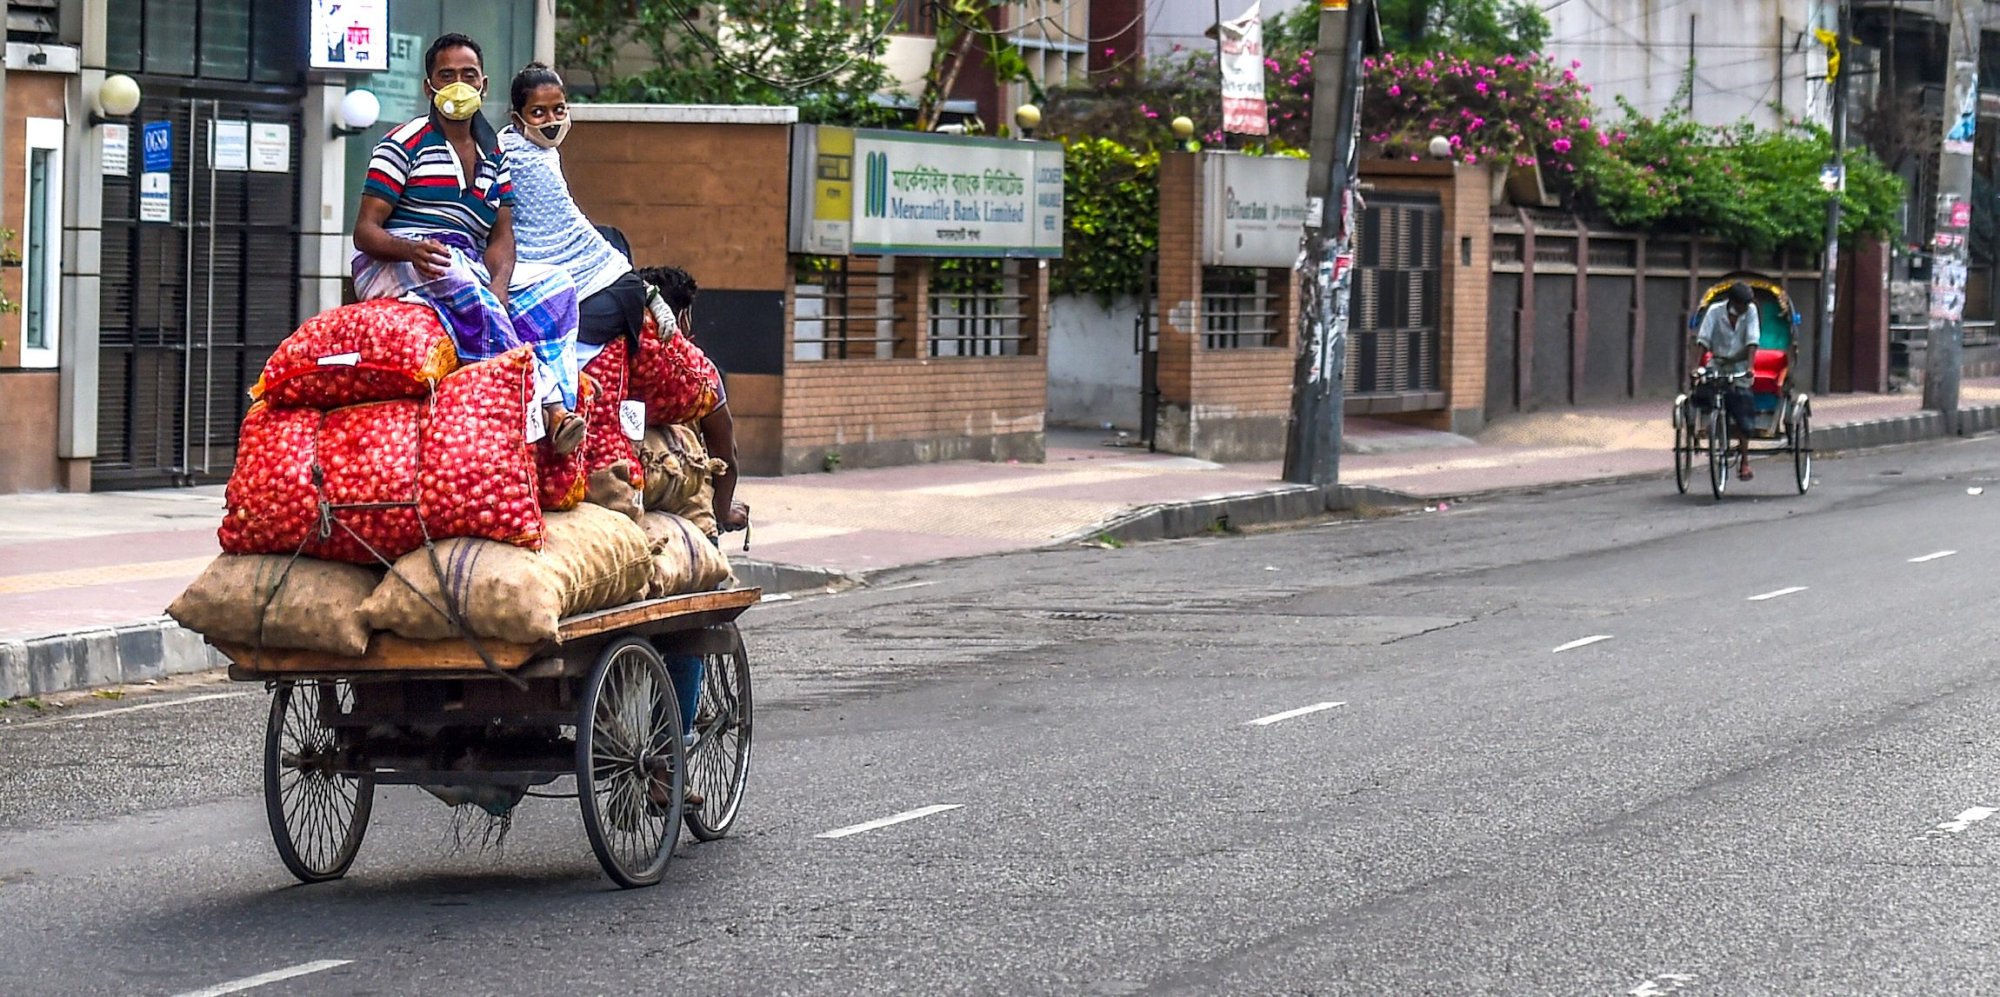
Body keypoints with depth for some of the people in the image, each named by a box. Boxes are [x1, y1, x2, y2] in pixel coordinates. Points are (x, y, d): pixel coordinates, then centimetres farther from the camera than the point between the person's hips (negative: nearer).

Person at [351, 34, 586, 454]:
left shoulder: (493, 154, 18)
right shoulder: (404, 144, -1)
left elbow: (501, 235, 7)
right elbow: (365, 230, -8)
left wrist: (498, 287, -16)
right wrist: (412, 251, -31)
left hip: (470, 272, 7)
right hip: (392, 269, -7)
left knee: (555, 283, -13)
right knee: (451, 272, -39)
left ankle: (559, 407, -31)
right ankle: (536, 398, -43)